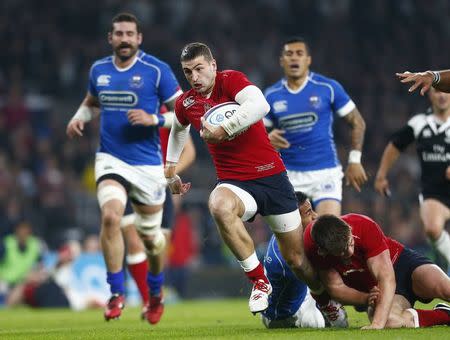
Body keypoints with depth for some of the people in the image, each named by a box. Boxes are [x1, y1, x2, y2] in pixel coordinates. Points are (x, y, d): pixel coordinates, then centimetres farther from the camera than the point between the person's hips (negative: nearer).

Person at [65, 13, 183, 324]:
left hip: (148, 164, -2)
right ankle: (117, 293, -13)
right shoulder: (99, 70, 5)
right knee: (111, 216, -24)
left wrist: (154, 119, -22)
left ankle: (156, 291, 40)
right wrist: (79, 118, 5)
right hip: (111, 160, 2)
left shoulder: (157, 70, -8)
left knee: (150, 234, 11)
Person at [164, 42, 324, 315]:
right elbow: (178, 129, 30)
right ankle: (260, 281, -22)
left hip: (271, 175, -2)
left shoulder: (230, 80, -9)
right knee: (219, 206, -37)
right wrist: (170, 169, 30)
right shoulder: (185, 104, 5)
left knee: (297, 259, 2)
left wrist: (223, 131, -30)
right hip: (234, 182, 2)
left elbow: (260, 105, -30)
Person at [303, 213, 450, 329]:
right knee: (390, 320, -33)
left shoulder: (366, 226, -31)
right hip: (370, 289, 2)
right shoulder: (312, 245, -21)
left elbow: (387, 278, -35)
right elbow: (335, 286, -10)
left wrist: (377, 324, -45)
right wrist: (366, 299, -29)